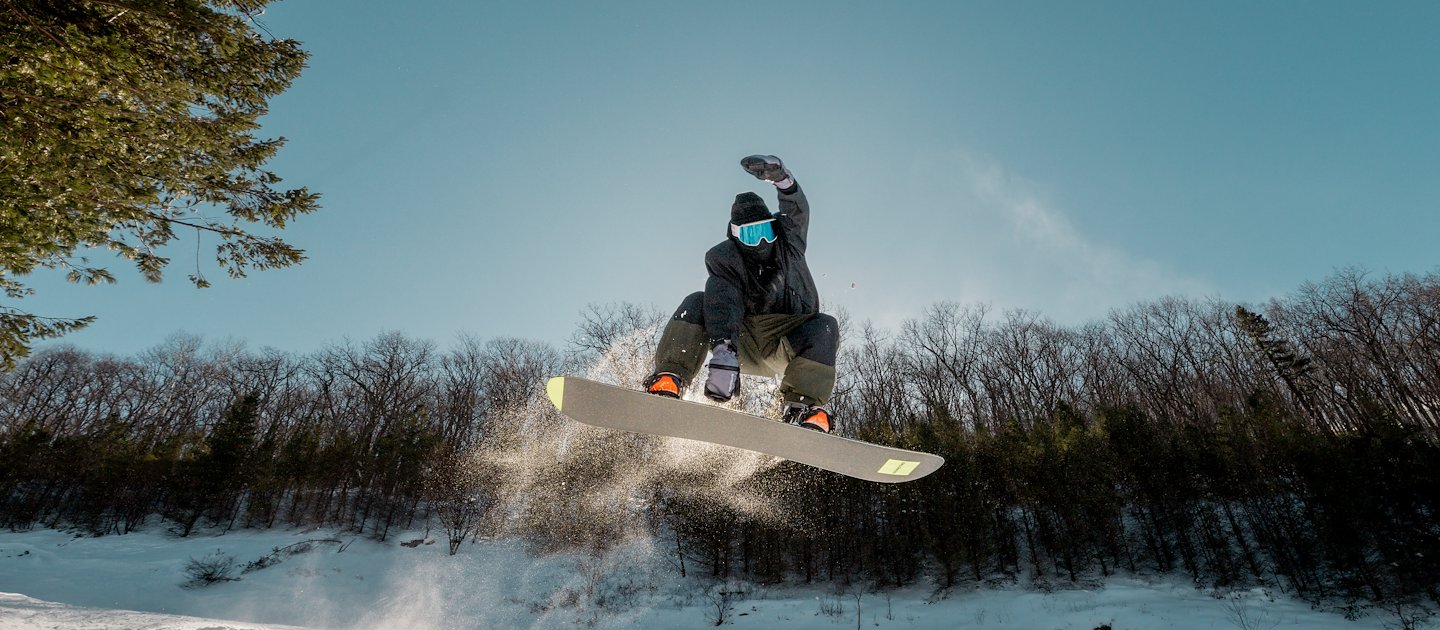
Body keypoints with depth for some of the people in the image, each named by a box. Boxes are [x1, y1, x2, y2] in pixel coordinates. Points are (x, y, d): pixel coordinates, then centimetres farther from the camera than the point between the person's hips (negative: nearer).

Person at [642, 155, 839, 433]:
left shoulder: (789, 241, -3)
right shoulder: (724, 259, -13)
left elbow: (797, 209, -20)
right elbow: (724, 307, -30)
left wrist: (781, 176, -42)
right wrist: (724, 352, -47)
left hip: (789, 347, 1)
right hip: (742, 340, -1)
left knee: (825, 327, -29)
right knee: (696, 303, -21)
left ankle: (806, 409, -38)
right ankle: (668, 383, -32)